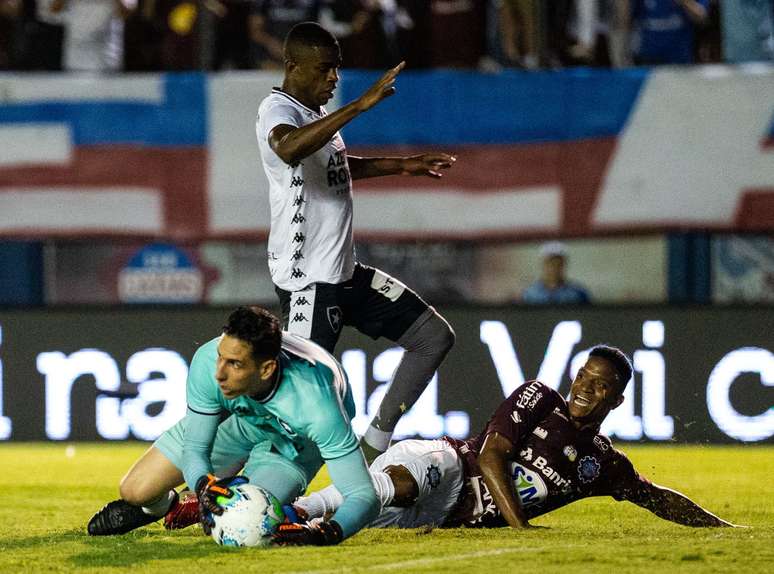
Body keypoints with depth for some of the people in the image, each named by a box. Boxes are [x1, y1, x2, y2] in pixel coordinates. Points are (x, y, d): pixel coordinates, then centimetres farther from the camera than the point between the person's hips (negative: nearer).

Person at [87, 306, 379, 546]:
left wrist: (328, 533, -62)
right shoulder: (207, 362, -36)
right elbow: (195, 448, -23)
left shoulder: (314, 401, -45)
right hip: (240, 416, 3)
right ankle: (163, 506, 35)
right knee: (135, 490, -3)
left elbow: (364, 495, -42)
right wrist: (204, 485, -46)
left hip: (295, 442, -3)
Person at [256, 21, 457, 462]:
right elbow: (289, 149, -42)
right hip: (308, 280, -10)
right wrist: (360, 105, -43)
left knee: (434, 336, 10)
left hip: (346, 272, 10)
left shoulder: (317, 112, 13)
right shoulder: (278, 110, -16)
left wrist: (402, 165, 34)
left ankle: (377, 442, 13)